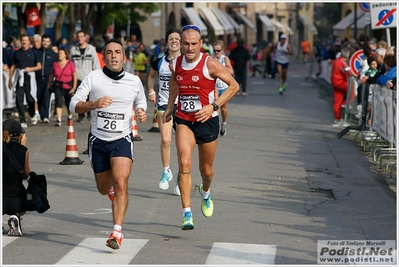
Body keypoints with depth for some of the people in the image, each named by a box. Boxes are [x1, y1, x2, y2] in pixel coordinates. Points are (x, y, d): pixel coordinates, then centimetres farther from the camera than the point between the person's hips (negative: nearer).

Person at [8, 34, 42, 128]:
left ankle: (33, 115, 30)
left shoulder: (32, 53, 3)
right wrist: (10, 79, 11)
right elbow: (13, 66, 15)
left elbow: (39, 66, 5)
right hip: (19, 79, 2)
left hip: (29, 78, -2)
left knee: (30, 98, 1)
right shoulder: (17, 53, 10)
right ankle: (22, 121, -3)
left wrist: (30, 69, -12)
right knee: (19, 99, -6)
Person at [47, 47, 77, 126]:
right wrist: (48, 86, 9)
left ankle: (70, 117, 38)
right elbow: (51, 76, 10)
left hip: (68, 87, 0)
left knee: (69, 104, 11)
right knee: (58, 101, -16)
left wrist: (74, 87, -9)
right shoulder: (55, 64, 1)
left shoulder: (70, 63, -5)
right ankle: (59, 120, -21)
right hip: (58, 87, 1)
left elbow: (75, 76, -4)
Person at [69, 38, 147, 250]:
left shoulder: (134, 81, 0)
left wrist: (142, 114, -4)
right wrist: (94, 104, -26)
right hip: (98, 139, 1)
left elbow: (140, 103, 19)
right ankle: (112, 189, 54)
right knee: (103, 189, 15)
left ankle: (117, 232, -23)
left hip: (123, 139, -1)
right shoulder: (93, 77, -5)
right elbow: (73, 105, -8)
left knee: (120, 184, -22)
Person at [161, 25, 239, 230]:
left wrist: (213, 106, -17)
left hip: (207, 121, -2)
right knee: (184, 163, -19)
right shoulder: (175, 65, -1)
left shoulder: (210, 64, -14)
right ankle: (187, 213, -20)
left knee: (206, 169, 12)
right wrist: (169, 107, 20)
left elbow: (234, 85, -8)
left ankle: (205, 193, 49)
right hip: (183, 121, 2)